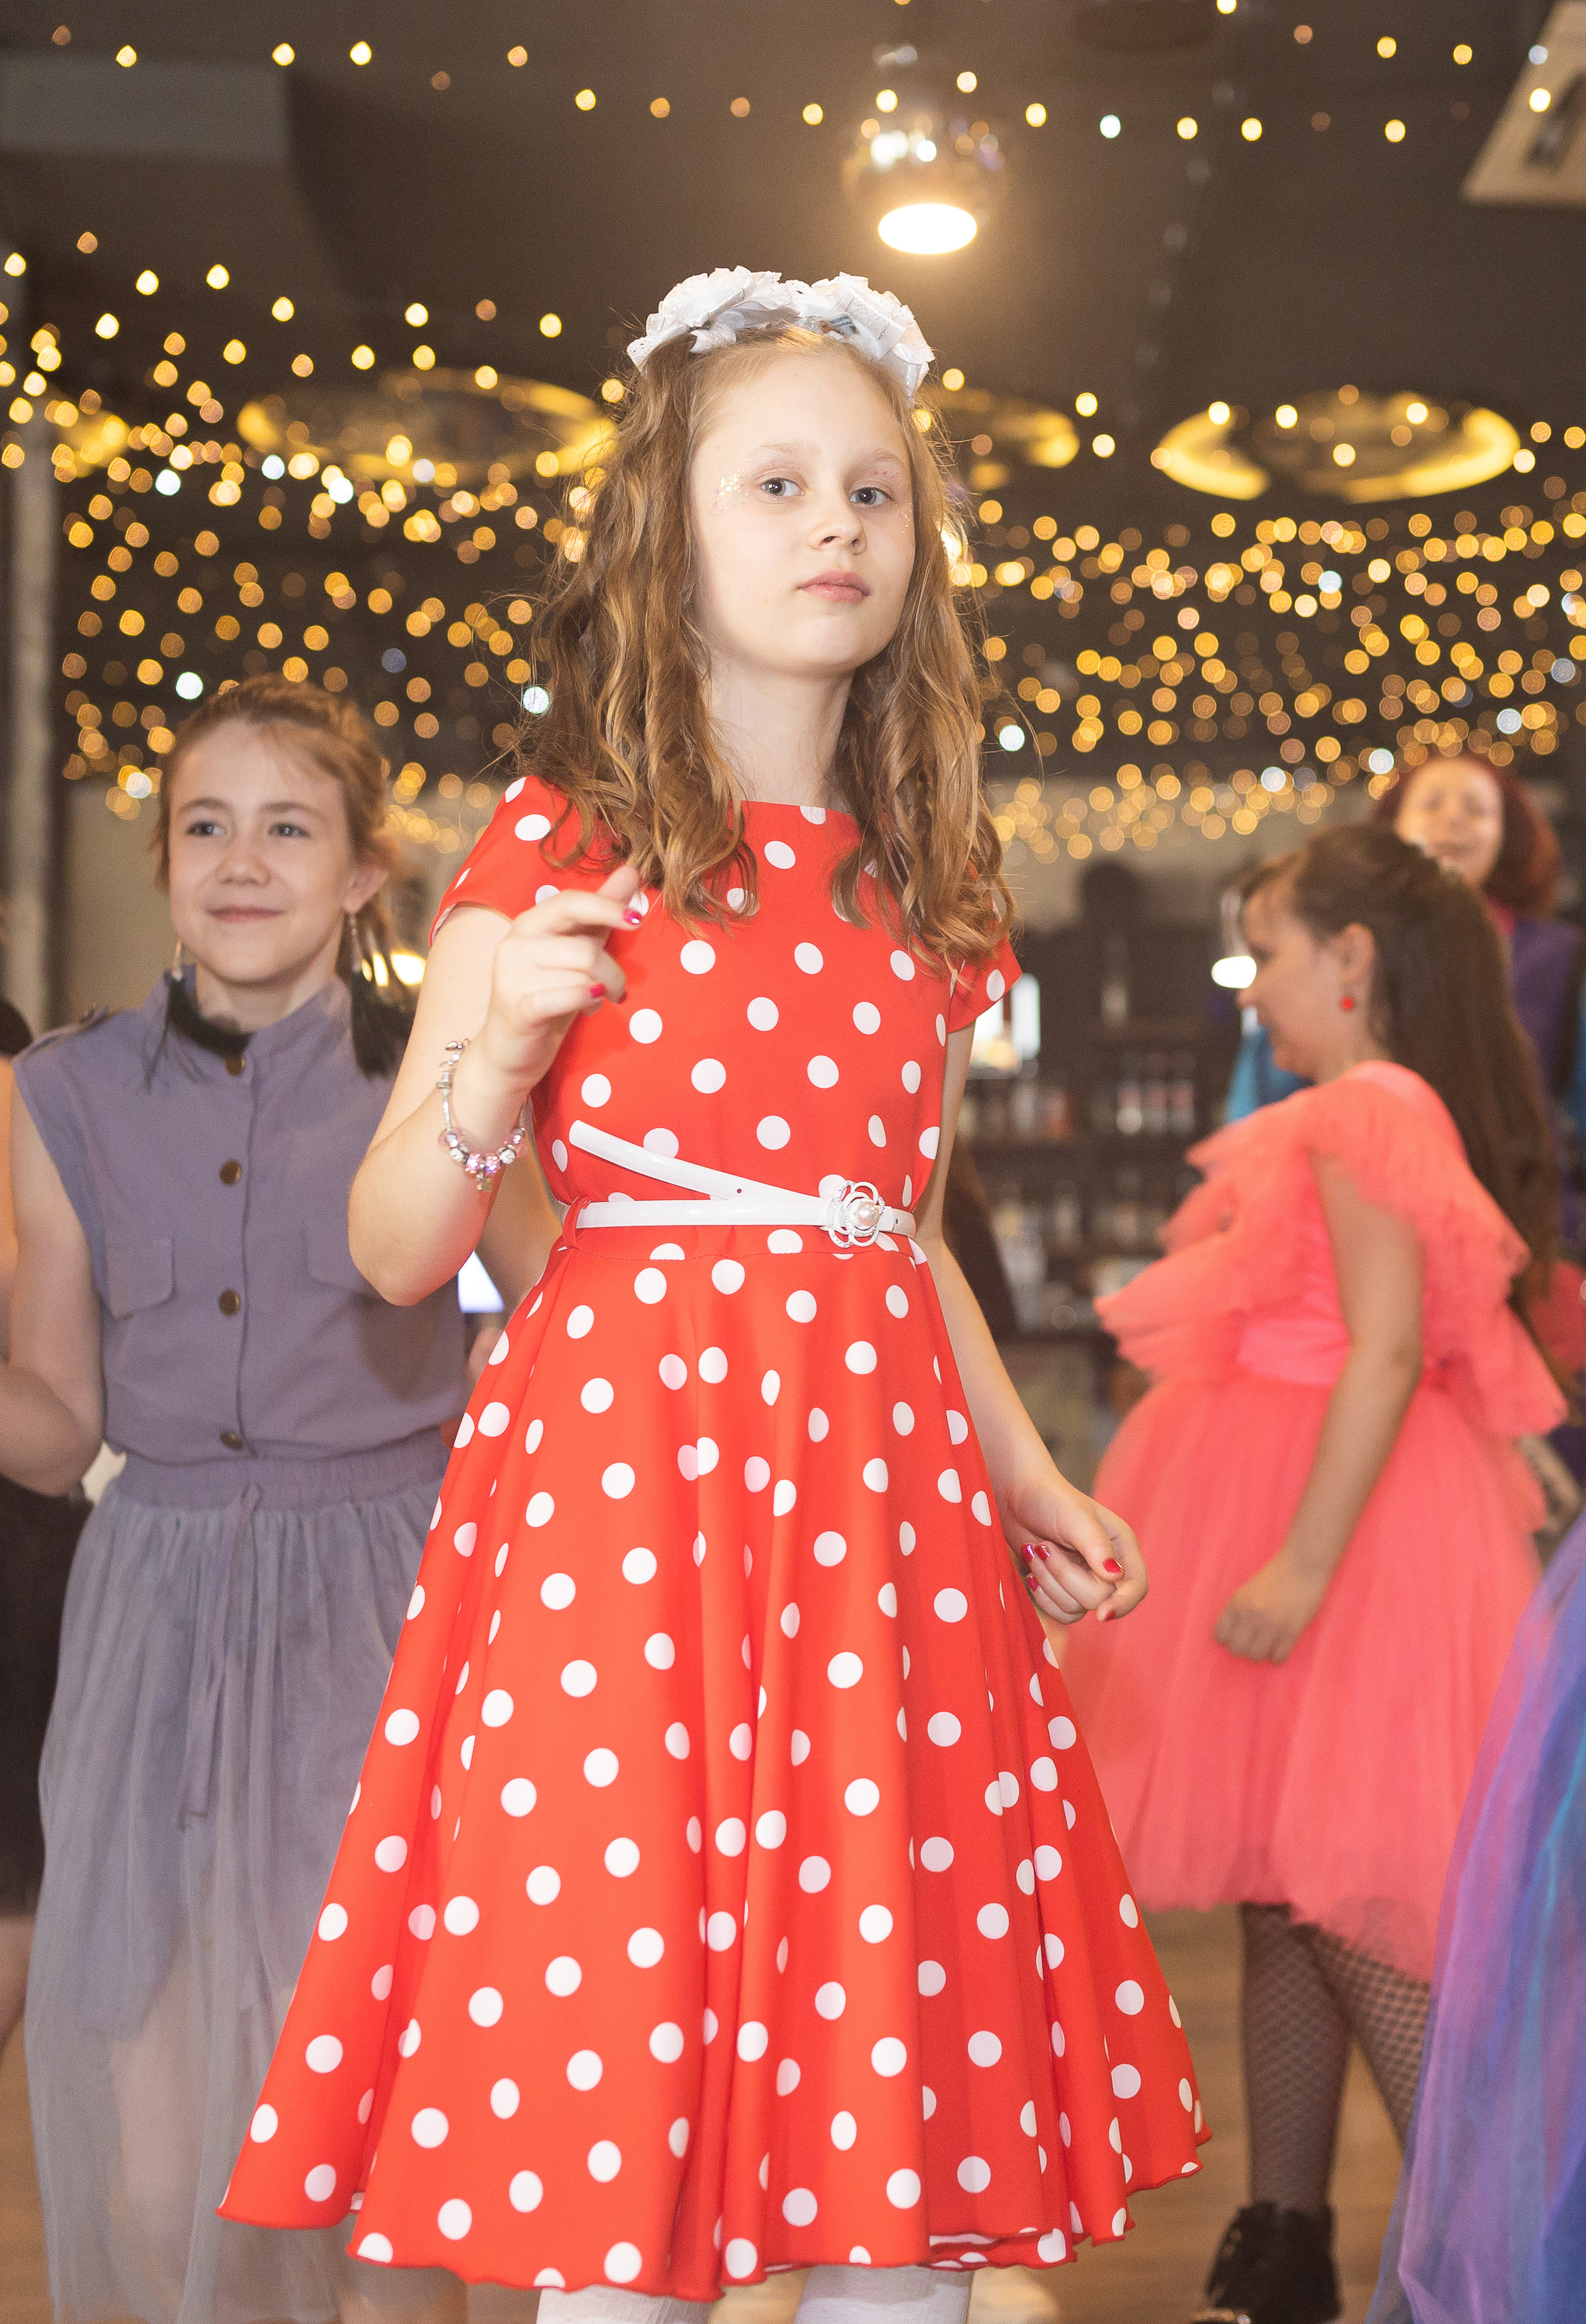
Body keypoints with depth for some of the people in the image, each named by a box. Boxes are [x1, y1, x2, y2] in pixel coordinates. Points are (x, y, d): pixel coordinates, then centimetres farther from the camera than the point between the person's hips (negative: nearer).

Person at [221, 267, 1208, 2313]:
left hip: (882, 1488, 4)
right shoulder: (556, 851, 1)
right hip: (624, 1466, -4)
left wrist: (1028, 1476, 11)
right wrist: (499, 1042, -18)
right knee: (617, 2111, -2)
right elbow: (395, 1250, -1)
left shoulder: (922, 895, 13)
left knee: (905, 2114, 5)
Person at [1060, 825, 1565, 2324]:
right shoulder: (1356, 1118, 17)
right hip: (1287, 1521, 10)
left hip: (1349, 1524, -10)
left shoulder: (1368, 1116, -13)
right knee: (1282, 1899, 13)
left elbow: (1386, 1352, -22)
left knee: (1352, 1911, -9)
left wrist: (1305, 1560, -26)